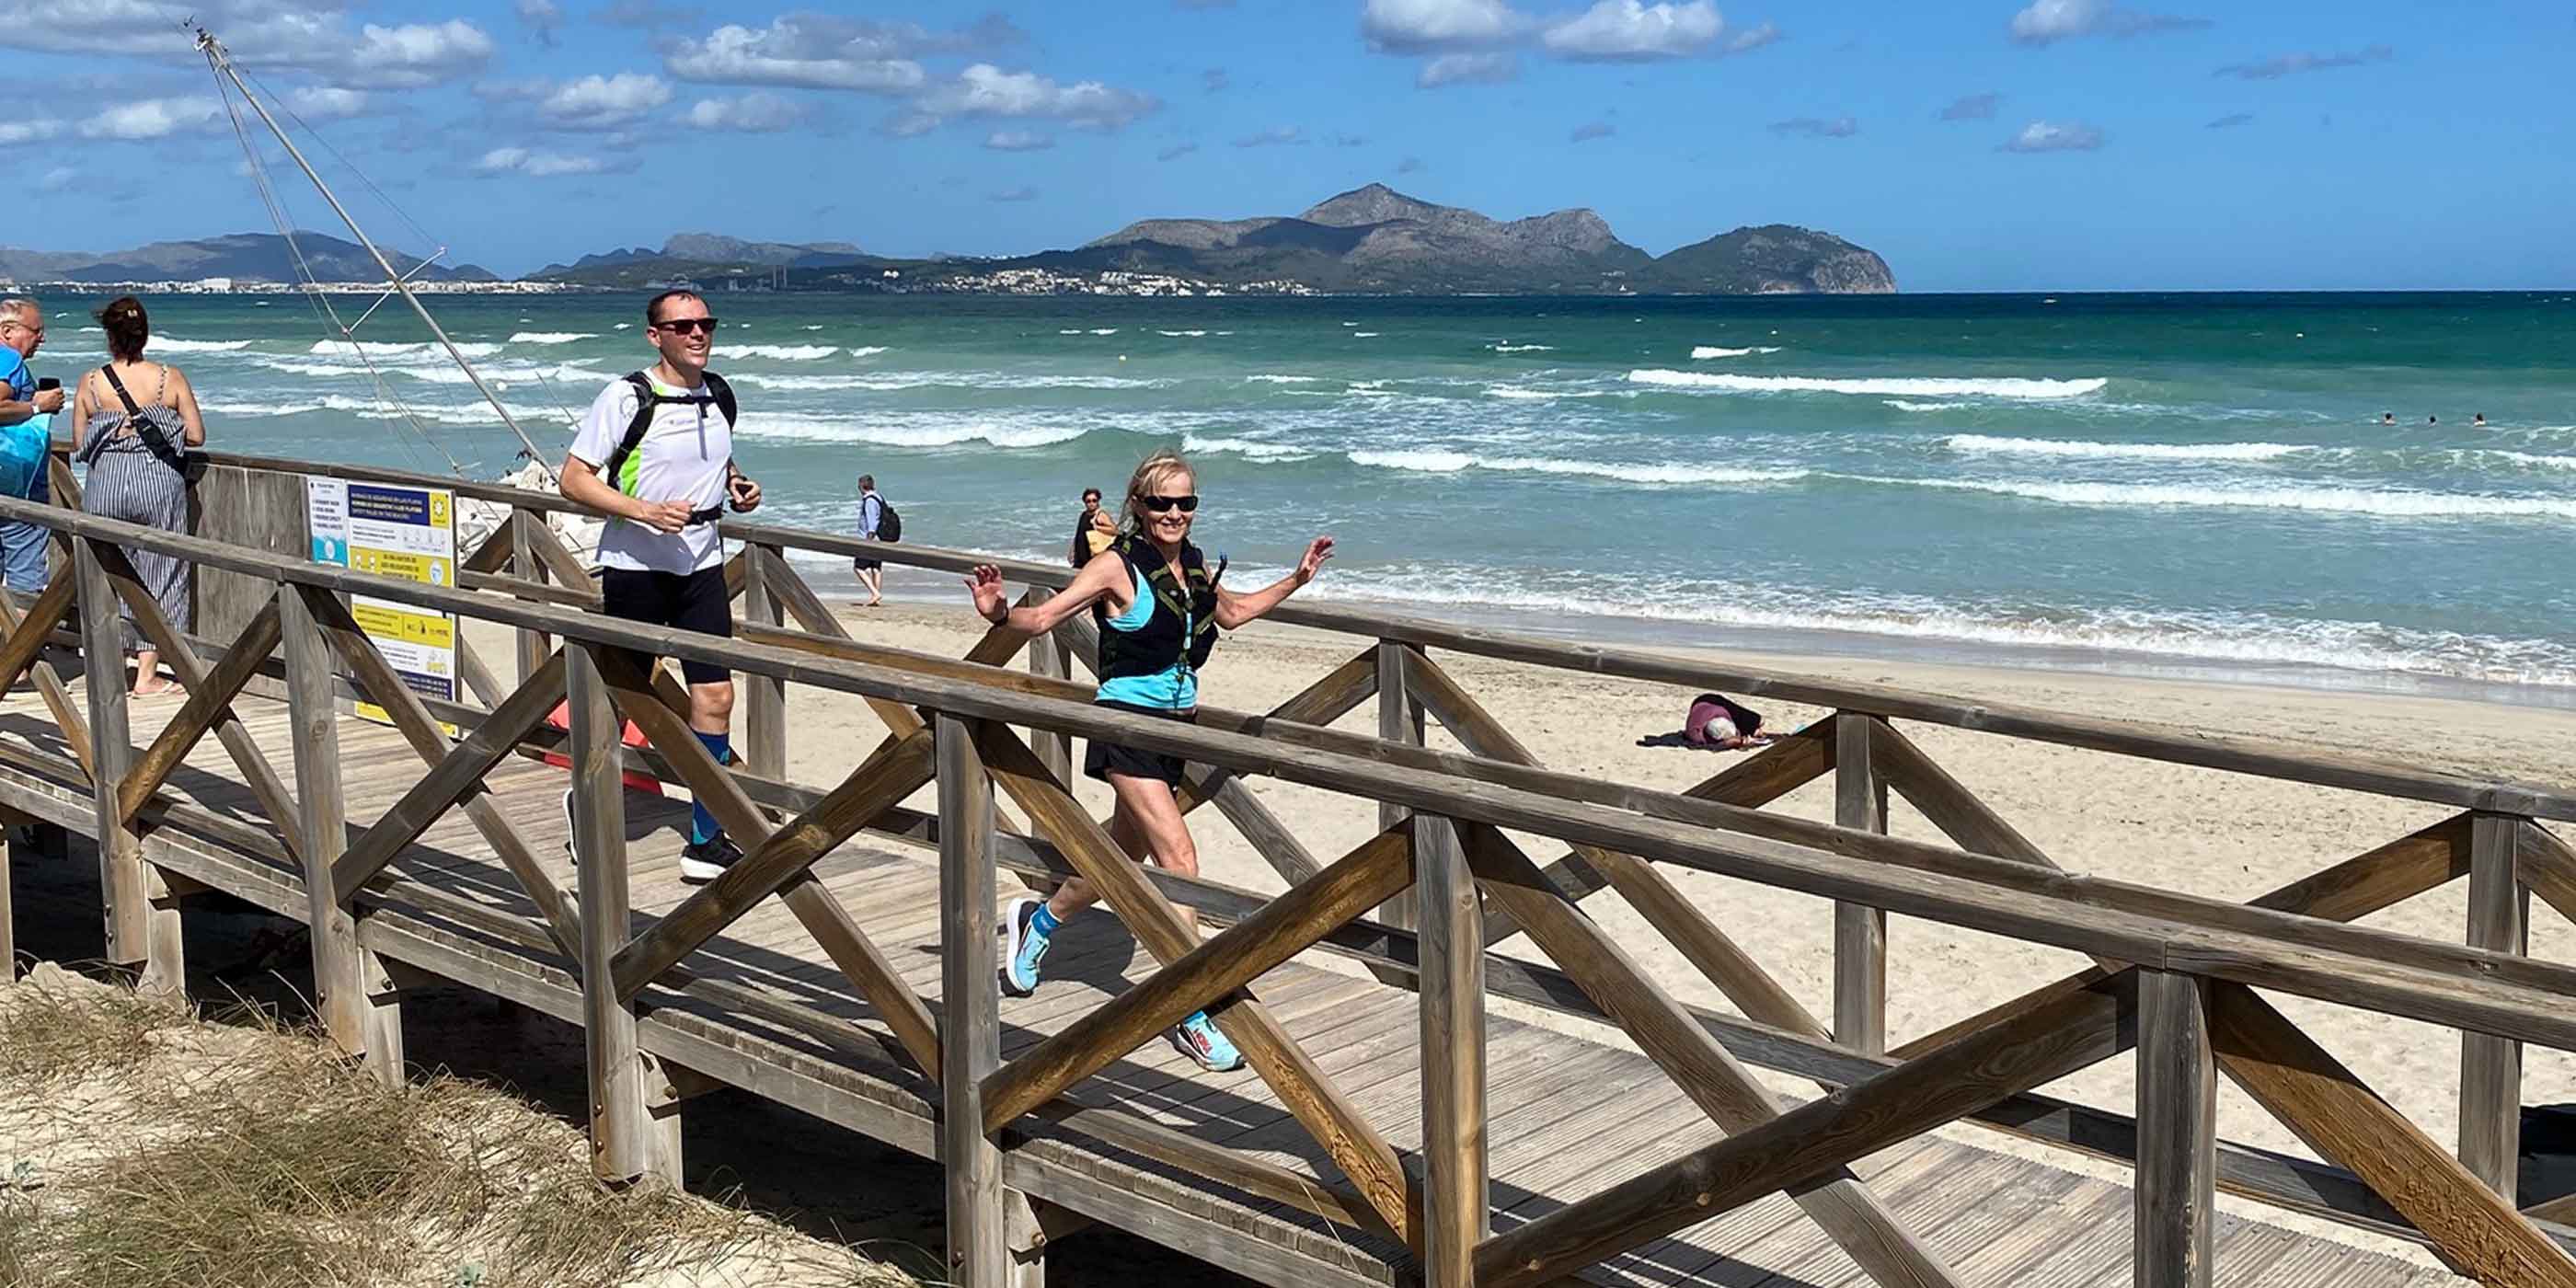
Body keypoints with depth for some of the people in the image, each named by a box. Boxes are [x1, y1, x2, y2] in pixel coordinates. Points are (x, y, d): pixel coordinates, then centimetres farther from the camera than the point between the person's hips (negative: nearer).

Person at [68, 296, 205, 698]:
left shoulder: (90, 384, -2)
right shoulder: (171, 378, -5)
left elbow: (79, 445, 3)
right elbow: (197, 436, -3)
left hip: (105, 482, 1)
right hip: (159, 482, -1)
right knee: (159, 574, 7)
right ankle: (147, 674, 7)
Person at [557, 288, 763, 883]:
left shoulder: (719, 395, 8)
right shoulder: (626, 398, -10)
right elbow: (574, 479, -11)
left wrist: (738, 483, 6)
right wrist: (646, 511, -22)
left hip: (702, 563, 5)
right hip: (635, 564, -5)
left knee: (714, 696, -2)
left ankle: (707, 839, 6)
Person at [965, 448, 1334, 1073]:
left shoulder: (1194, 566, 9)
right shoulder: (1118, 565, -11)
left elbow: (1233, 613, 28)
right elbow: (1045, 616, -16)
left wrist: (1296, 579, 28)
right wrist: (1000, 614, -36)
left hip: (1178, 726, 8)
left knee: (1125, 855, 18)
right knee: (1179, 858, -15)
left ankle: (1037, 921, 46)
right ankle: (1190, 1014, -9)